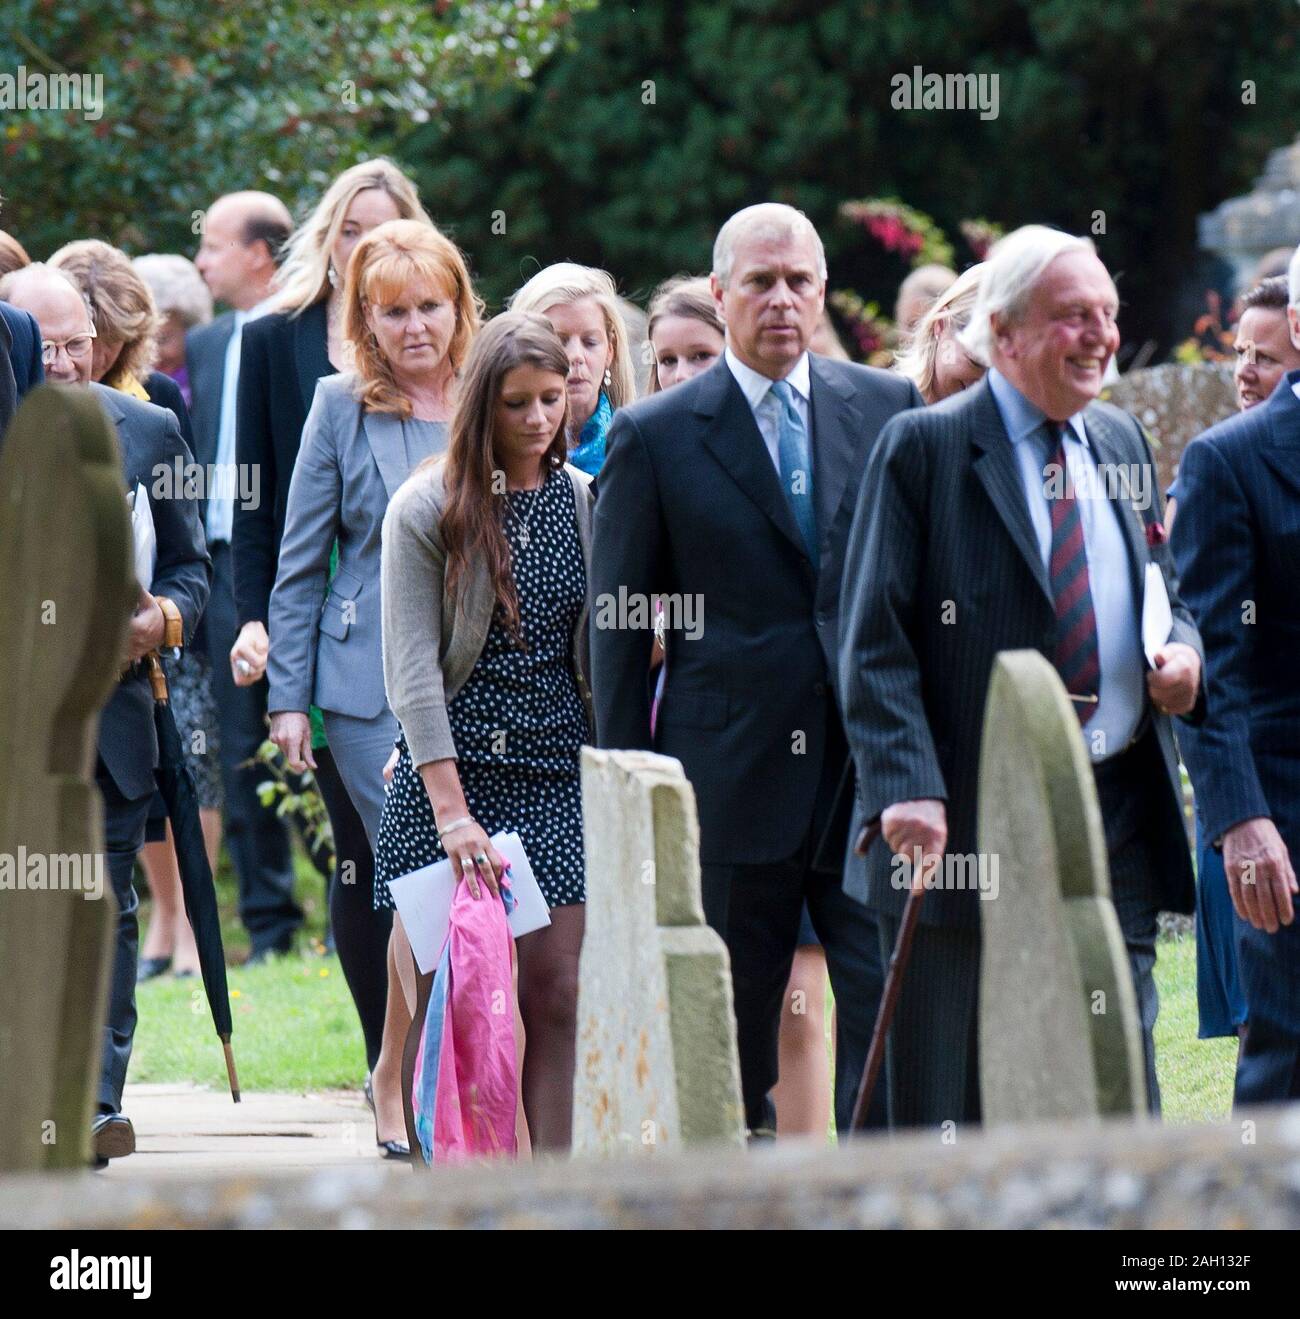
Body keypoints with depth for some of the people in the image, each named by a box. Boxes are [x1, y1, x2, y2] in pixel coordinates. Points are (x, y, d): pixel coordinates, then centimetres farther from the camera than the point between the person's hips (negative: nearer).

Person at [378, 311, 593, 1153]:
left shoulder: (587, 503, 7)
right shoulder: (428, 508, -2)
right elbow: (412, 668, -6)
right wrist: (452, 809, -13)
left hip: (559, 769, 2)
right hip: (452, 768, -2)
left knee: (555, 993, -4)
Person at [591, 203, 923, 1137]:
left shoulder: (889, 408, 9)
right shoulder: (655, 436, 2)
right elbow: (618, 626, 4)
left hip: (871, 762, 1)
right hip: (732, 771, -1)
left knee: (890, 1002, -7)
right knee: (730, 1035, 5)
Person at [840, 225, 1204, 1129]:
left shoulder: (1121, 442, 15)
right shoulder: (924, 449, -3)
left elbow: (1162, 596, 26)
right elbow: (876, 646, -7)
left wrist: (1182, 652, 1)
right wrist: (907, 789, -20)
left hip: (1118, 819, 5)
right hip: (965, 824, -5)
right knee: (947, 1106, 1)